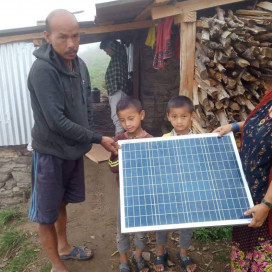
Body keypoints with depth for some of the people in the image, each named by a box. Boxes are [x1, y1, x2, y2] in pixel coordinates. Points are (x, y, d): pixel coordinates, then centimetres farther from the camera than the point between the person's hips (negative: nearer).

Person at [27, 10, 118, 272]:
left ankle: (64, 247, 45)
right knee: (46, 214, 9)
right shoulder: (42, 70, -23)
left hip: (74, 150, 7)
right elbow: (57, 121, -26)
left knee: (61, 203, 24)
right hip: (51, 154, -7)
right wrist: (97, 139, -19)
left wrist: (86, 139, 5)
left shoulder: (79, 64, 0)